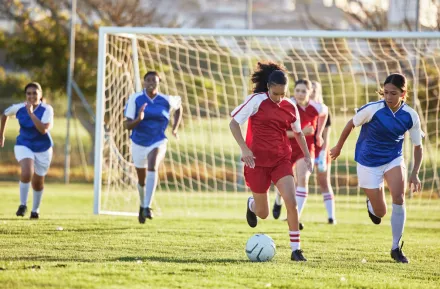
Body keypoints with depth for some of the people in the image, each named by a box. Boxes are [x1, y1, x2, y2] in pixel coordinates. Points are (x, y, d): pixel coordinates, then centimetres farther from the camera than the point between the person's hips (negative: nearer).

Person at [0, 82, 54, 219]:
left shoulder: (47, 109, -19)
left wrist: (31, 113, -36)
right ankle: (23, 205, -10)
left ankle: (35, 209, 38)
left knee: (38, 182, 13)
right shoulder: (19, 108, -12)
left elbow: (44, 129, -34)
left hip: (43, 149, 0)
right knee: (26, 173, -27)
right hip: (24, 146, 0)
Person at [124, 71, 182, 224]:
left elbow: (179, 105, 17)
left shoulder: (166, 100, -8)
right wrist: (138, 119, -34)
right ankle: (142, 205, 48)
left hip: (158, 143, -1)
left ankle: (147, 207, -34)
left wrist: (175, 128, 9)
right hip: (138, 143, 1)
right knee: (142, 179, 16)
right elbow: (127, 125, -13)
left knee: (152, 167, -32)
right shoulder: (135, 98, -11)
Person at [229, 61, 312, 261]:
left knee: (291, 202, -18)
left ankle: (295, 249, -9)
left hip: (281, 160, 2)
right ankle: (251, 205, 46)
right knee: (263, 213, 7)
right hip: (258, 161, -2)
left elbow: (298, 133, 19)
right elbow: (234, 123, -8)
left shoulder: (290, 107, 2)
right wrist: (244, 148, -18)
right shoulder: (257, 100, -10)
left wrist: (306, 155, 10)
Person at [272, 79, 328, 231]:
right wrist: (301, 132, -33)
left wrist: (319, 134, 12)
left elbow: (324, 112, 14)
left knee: (303, 179, -21)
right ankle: (278, 202, 50)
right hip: (287, 148, 0)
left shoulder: (317, 108, -13)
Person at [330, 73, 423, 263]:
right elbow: (351, 124, -4)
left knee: (399, 198, -23)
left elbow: (418, 146, -1)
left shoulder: (411, 116, -13)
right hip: (368, 163, -2)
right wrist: (338, 147, 9)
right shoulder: (372, 109, -21)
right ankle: (370, 204, 43)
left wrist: (415, 174, -10)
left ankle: (396, 248, -9)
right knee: (380, 212, 2)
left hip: (394, 160, 2)